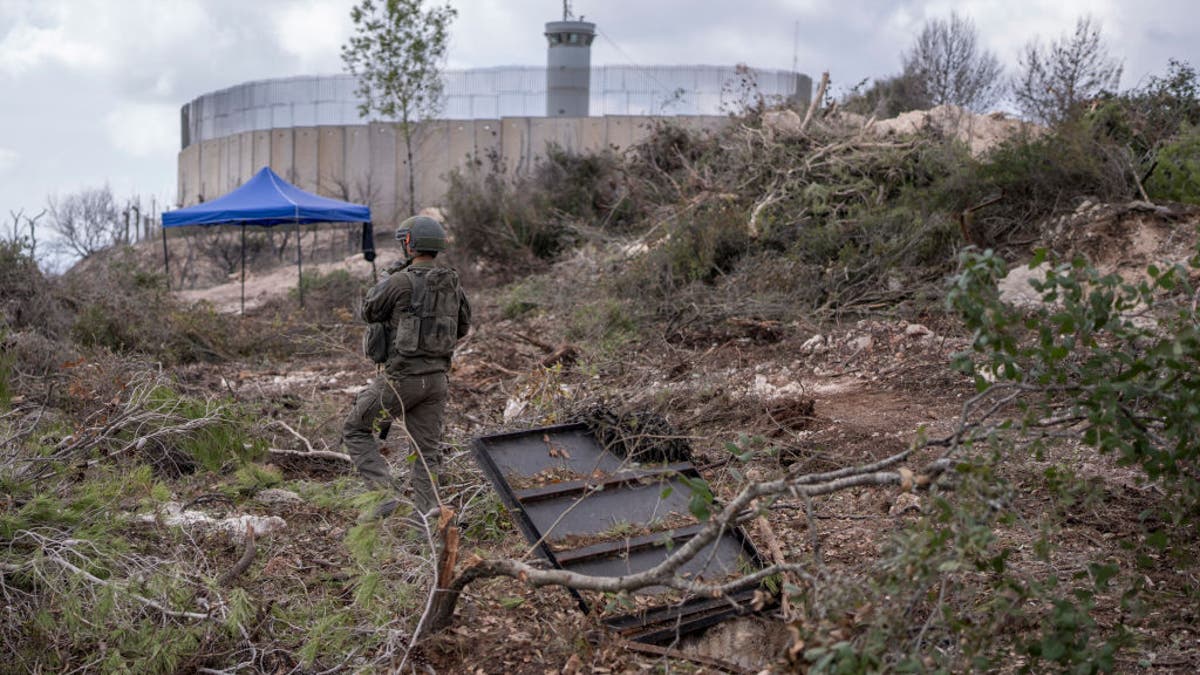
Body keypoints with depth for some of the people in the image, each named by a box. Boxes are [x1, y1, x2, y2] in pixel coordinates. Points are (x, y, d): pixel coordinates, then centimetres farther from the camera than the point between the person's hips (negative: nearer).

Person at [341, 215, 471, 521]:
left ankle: (386, 493, -2)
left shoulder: (400, 282, -15)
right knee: (427, 450, 11)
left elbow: (369, 312, 3)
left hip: (402, 378, -6)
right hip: (437, 378, 6)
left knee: (355, 429, 10)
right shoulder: (452, 283, 6)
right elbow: (463, 326, 19)